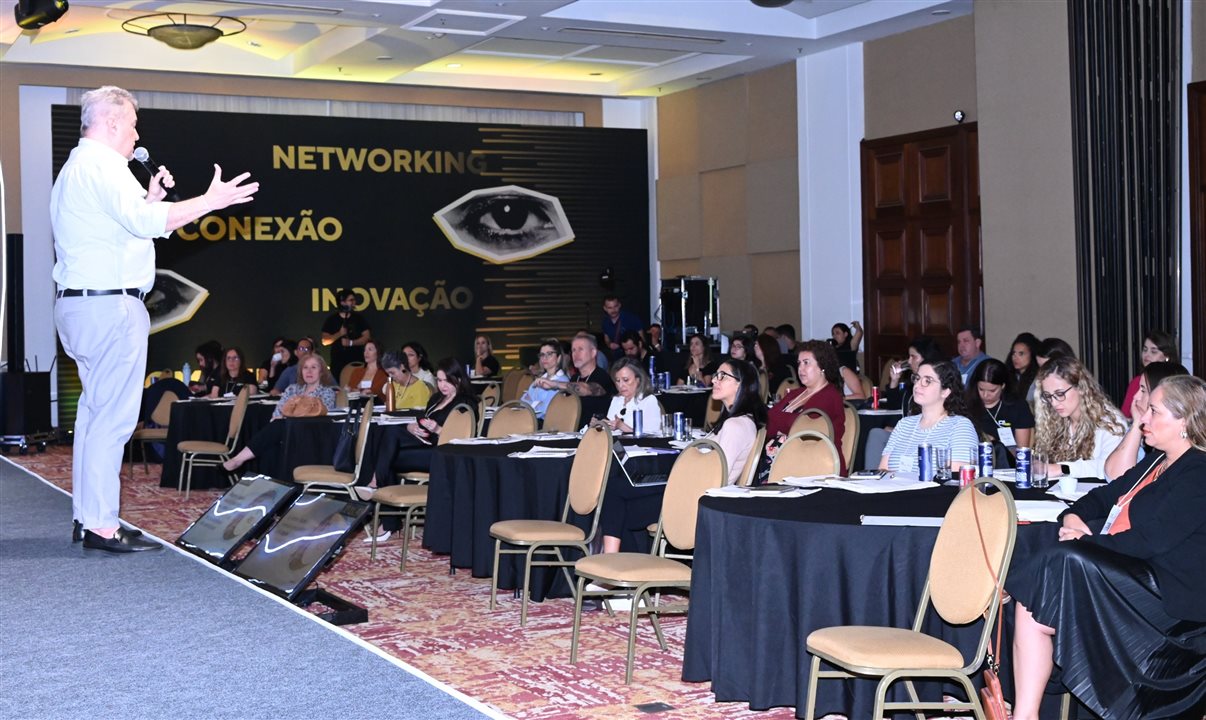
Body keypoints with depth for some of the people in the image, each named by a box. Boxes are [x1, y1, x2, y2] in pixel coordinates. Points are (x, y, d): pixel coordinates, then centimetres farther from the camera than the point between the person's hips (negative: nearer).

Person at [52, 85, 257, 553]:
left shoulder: (74, 169, 22)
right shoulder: (103, 166, -11)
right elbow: (147, 222, -25)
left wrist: (150, 198, 19)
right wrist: (210, 201, -19)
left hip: (78, 303, 11)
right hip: (110, 305, -11)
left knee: (95, 411, 13)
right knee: (113, 418, -9)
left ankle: (86, 517, 17)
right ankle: (101, 525, -9)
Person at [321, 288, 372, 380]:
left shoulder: (359, 318, 7)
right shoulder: (331, 320, 5)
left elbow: (367, 337, 1)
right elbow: (325, 341, 0)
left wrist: (351, 343, -12)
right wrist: (339, 334, -14)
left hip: (357, 362, 1)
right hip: (338, 363, 0)